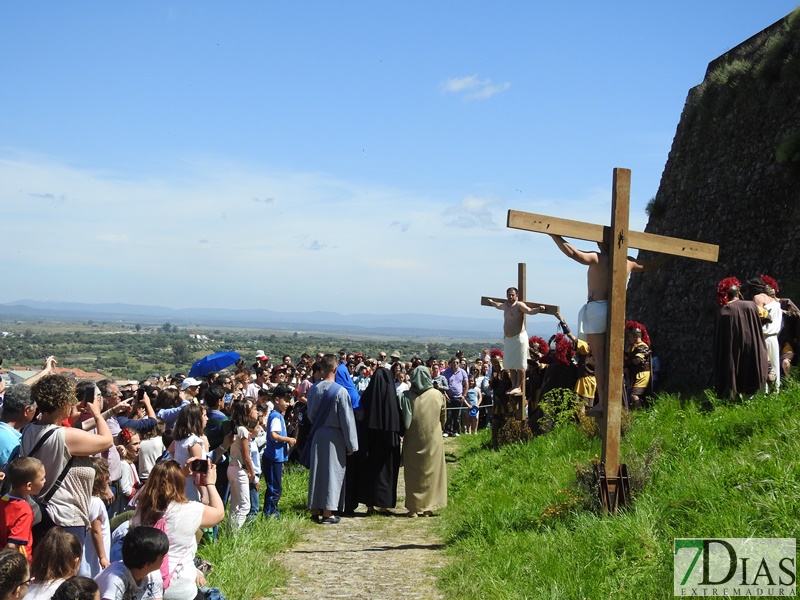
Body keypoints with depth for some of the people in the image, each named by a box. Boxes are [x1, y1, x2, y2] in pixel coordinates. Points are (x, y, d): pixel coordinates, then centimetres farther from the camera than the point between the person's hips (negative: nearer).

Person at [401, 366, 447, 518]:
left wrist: (403, 433, 18)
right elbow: (443, 419, 6)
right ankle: (428, 507, 10)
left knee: (413, 473, 8)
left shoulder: (408, 395, -8)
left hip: (412, 440, 0)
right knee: (431, 471, 9)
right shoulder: (438, 395, -5)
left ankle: (413, 507, 10)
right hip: (433, 439, 0)